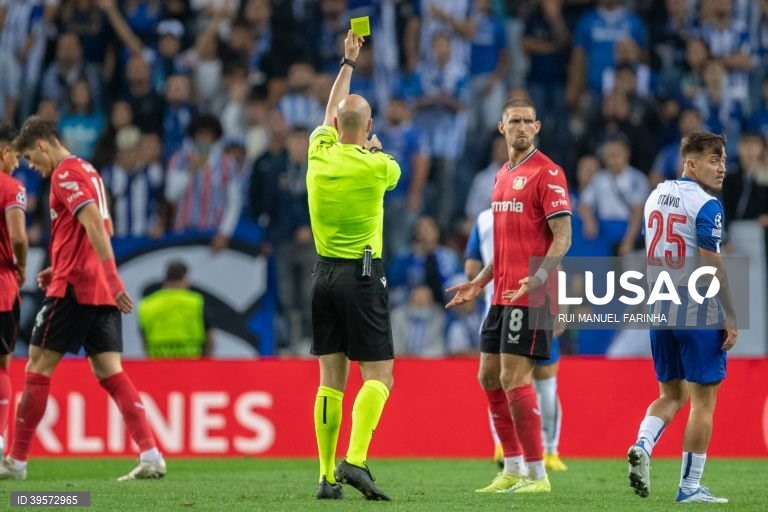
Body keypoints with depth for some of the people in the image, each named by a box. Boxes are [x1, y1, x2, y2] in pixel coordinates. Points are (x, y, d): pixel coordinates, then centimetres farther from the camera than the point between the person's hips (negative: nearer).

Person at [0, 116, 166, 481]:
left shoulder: (65, 174, -9)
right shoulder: (88, 171, 20)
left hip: (74, 288, -9)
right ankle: (151, 455, -11)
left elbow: (95, 224, -21)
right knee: (110, 373, 3)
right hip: (101, 291, 9)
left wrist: (112, 278, -28)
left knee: (38, 367, -1)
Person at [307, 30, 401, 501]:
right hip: (363, 276, -5)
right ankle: (355, 460, -23)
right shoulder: (376, 166, -9)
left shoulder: (319, 155, 2)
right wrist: (376, 148, 38)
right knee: (379, 375, -4)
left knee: (331, 378, 5)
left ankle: (327, 475, 2)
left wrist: (348, 61, 35)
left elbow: (331, 113, 24)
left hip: (325, 274, 5)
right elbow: (396, 172, 17)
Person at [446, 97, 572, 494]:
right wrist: (478, 282, 23)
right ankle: (512, 471, 18)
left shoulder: (547, 173, -9)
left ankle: (537, 475, -6)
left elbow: (562, 235, -15)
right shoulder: (503, 174, 17)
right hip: (503, 294, 9)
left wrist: (539, 278, -28)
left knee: (514, 379, -12)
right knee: (489, 377, 10)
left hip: (529, 295, -9)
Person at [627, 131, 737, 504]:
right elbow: (712, 267, -17)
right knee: (702, 401, 2)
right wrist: (731, 317, -13)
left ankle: (642, 446, -7)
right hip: (699, 315, -7)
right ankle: (690, 487, 3)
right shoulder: (707, 206, -14)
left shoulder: (655, 196, 10)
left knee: (671, 395, 18)